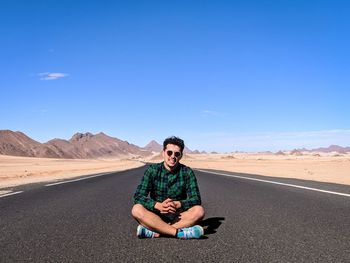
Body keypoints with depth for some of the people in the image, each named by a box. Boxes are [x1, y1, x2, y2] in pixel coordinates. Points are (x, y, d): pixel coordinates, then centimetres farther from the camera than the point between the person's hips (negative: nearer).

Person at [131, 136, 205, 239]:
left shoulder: (187, 172, -4)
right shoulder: (153, 170, -5)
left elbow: (196, 199, -9)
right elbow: (138, 197, -12)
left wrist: (177, 204, -28)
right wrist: (158, 205, -30)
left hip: (178, 217, 1)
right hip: (156, 217, 0)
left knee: (199, 211, -27)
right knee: (136, 210, -29)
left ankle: (154, 232, -32)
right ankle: (179, 232, -33)